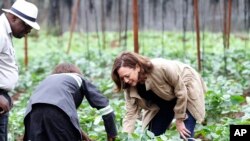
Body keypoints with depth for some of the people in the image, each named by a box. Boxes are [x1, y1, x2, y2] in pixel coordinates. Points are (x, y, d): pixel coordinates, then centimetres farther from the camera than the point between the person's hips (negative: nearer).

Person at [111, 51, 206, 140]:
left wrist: (179, 120, -20)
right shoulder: (130, 87, -21)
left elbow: (181, 91, -28)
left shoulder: (161, 68, -39)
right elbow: (131, 114, -18)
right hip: (165, 100, 6)